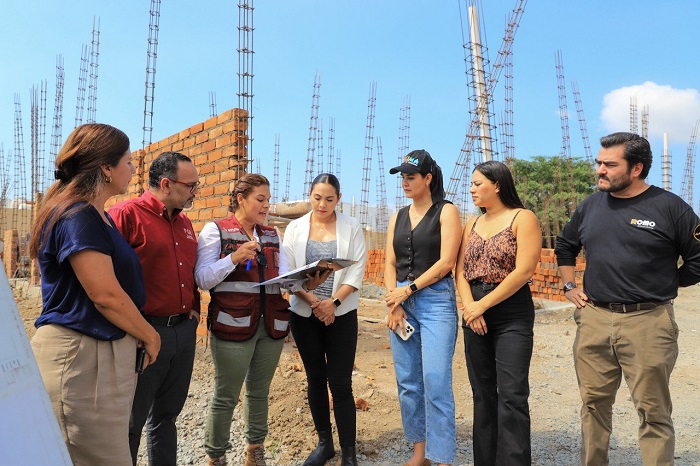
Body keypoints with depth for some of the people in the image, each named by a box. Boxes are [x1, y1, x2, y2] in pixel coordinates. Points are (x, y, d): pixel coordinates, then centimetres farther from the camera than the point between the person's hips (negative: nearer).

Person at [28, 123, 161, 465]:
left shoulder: (96, 215, 14)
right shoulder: (77, 217, -18)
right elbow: (106, 295, -21)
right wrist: (149, 335, -7)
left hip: (106, 351, 10)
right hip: (80, 355, -10)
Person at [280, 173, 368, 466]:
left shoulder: (352, 228, 0)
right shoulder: (295, 228, 4)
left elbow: (356, 272, -5)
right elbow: (287, 272, -1)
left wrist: (333, 303, -16)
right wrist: (313, 301, -14)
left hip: (341, 314, -2)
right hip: (304, 314, 2)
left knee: (341, 383, -2)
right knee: (315, 379, 12)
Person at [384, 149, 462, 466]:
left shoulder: (446, 211, -1)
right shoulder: (397, 218, 14)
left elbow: (446, 262, -9)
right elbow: (390, 264, 10)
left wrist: (408, 289, -11)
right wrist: (393, 302, -3)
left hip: (435, 300, -5)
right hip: (402, 301, 5)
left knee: (436, 383, -7)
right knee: (408, 382, 9)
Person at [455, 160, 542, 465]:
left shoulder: (523, 218, -4)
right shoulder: (472, 224, 13)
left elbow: (524, 271, -14)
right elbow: (461, 271, 8)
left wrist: (483, 305, -13)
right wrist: (470, 307, -9)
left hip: (512, 315, -5)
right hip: (474, 315, 6)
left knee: (511, 395, -7)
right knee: (482, 394, 11)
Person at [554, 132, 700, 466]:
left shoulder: (670, 207, -3)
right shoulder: (589, 206, 9)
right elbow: (564, 247, 24)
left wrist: (664, 286, 2)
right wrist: (569, 286, 15)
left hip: (648, 322, -4)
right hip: (593, 320, 4)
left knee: (653, 411, 6)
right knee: (593, 404, 13)